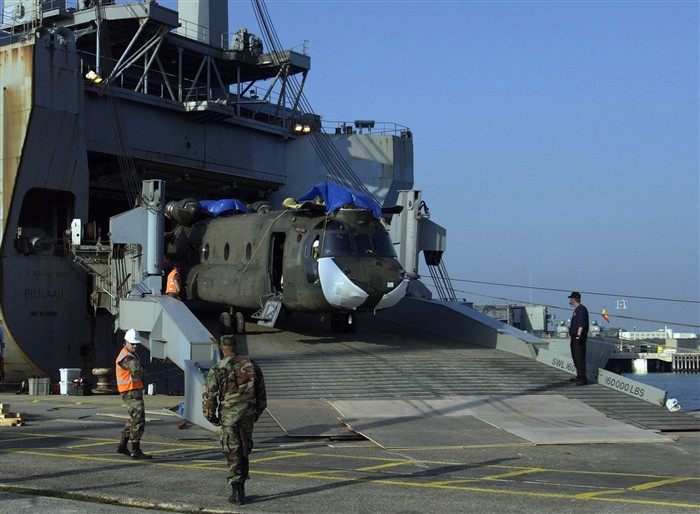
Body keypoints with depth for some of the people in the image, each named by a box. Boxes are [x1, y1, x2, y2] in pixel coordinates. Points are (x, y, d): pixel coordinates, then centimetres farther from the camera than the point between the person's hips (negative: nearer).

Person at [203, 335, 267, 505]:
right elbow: (261, 389, 8)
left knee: (233, 453, 2)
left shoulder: (217, 369, -10)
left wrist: (211, 416, 4)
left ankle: (237, 492, -1)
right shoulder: (250, 364, 2)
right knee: (244, 451, 16)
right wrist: (258, 410, 19)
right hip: (248, 414, 4)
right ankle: (240, 488, 23)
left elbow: (209, 394, -9)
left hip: (228, 416, -3)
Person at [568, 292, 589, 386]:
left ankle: (583, 378, -15)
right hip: (575, 336, 11)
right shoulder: (576, 309, 20)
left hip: (579, 337, -11)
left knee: (579, 358, -13)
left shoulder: (581, 309, -12)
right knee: (575, 357, 16)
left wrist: (578, 335, -26)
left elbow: (582, 324, -21)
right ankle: (579, 377, 24)